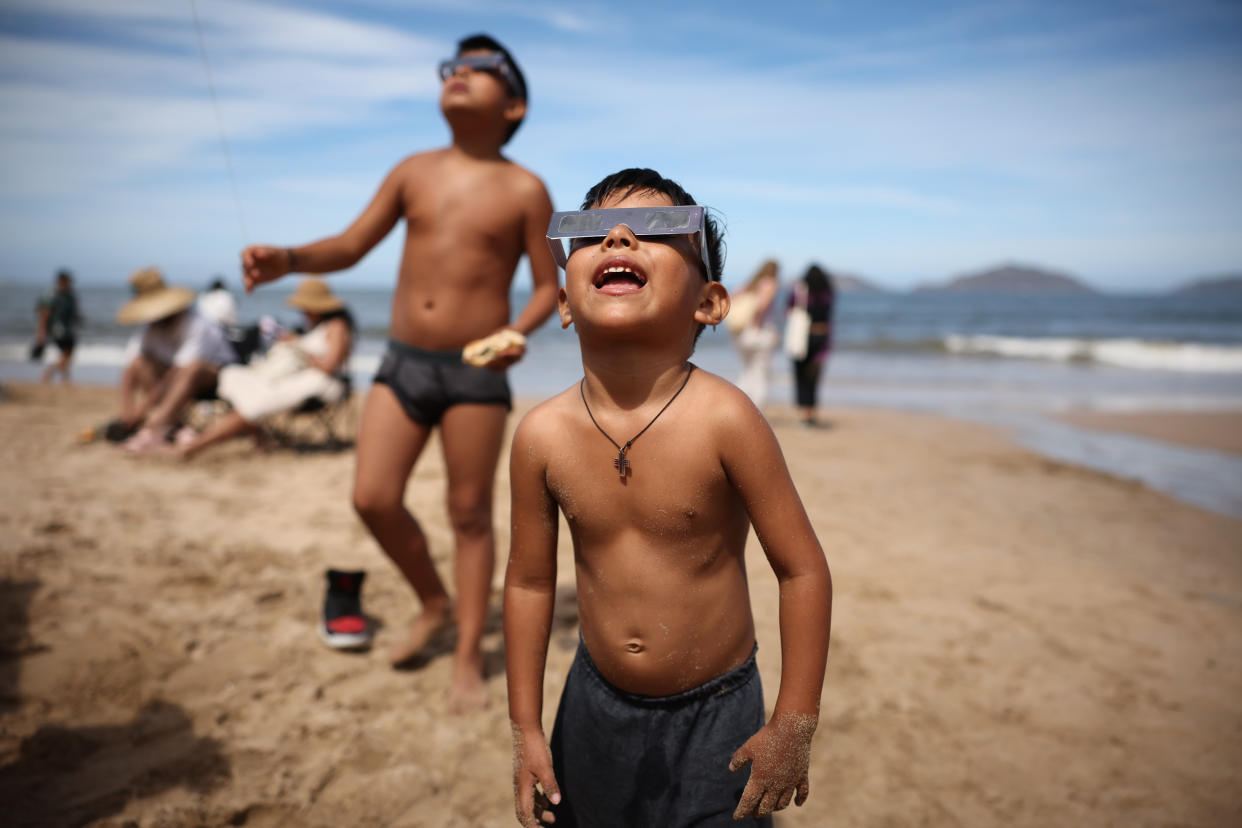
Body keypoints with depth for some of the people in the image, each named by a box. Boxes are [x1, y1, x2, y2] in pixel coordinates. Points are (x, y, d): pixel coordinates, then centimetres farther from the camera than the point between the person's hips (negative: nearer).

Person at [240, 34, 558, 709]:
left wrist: (518, 331, -20)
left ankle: (468, 659, 18)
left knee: (470, 514, 3)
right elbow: (350, 247, 9)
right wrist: (287, 259, -9)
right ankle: (436, 604, 26)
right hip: (402, 362, 4)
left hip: (475, 373, -3)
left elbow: (548, 286, 0)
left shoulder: (525, 190, -2)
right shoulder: (414, 172, 8)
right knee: (373, 499, -2)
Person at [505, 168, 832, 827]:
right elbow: (529, 582, -1)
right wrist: (525, 729, 4)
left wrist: (793, 727, -10)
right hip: (596, 706, 3)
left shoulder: (724, 420, -23)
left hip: (715, 712, -3)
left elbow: (802, 570, -15)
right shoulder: (542, 434, -13)